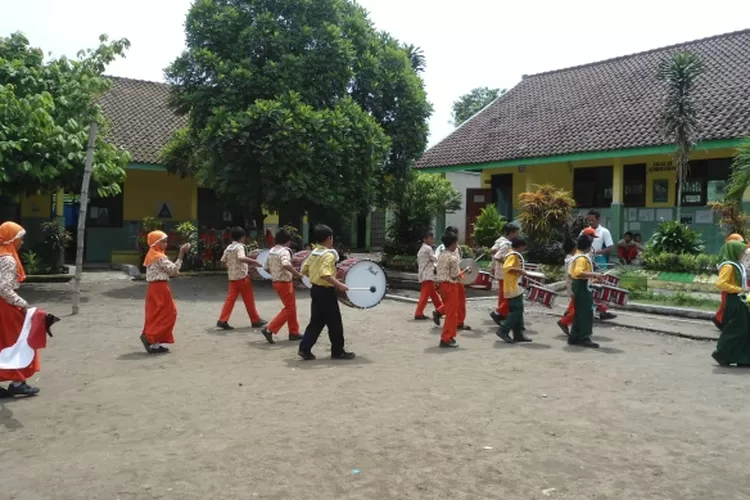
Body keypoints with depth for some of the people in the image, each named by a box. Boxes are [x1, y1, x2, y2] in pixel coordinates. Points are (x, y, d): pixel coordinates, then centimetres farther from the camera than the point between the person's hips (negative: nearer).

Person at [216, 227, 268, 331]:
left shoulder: (228, 247, 11)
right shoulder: (239, 247, -13)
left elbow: (223, 261, 14)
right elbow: (242, 258, -32)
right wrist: (255, 261, -28)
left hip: (232, 276, 7)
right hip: (241, 276, -7)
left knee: (230, 299, 5)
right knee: (249, 299, 3)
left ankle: (222, 320, -3)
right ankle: (255, 320, 12)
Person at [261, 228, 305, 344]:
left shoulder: (271, 251, 10)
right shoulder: (284, 251, -17)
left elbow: (267, 268, 15)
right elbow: (286, 265, -36)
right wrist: (297, 274, -26)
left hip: (276, 282, 9)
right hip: (285, 283, -9)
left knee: (292, 307, 18)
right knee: (289, 309, -2)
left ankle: (294, 332, 24)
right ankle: (269, 330, -8)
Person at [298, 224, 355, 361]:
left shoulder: (314, 253, 9)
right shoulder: (329, 254, -17)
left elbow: (304, 270, 15)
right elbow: (325, 274, -30)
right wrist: (339, 284, -29)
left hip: (315, 289, 9)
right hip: (326, 292, -9)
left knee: (316, 322, 13)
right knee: (335, 323, 3)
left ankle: (305, 349, 8)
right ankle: (338, 351, 12)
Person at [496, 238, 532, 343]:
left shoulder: (516, 255, 16)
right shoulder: (513, 255, -14)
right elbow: (506, 267, -27)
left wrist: (521, 271, 14)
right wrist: (519, 270, -24)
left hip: (516, 287, 11)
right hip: (512, 287, -11)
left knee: (518, 310, 10)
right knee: (516, 310, -10)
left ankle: (518, 334, 13)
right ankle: (503, 330, -6)